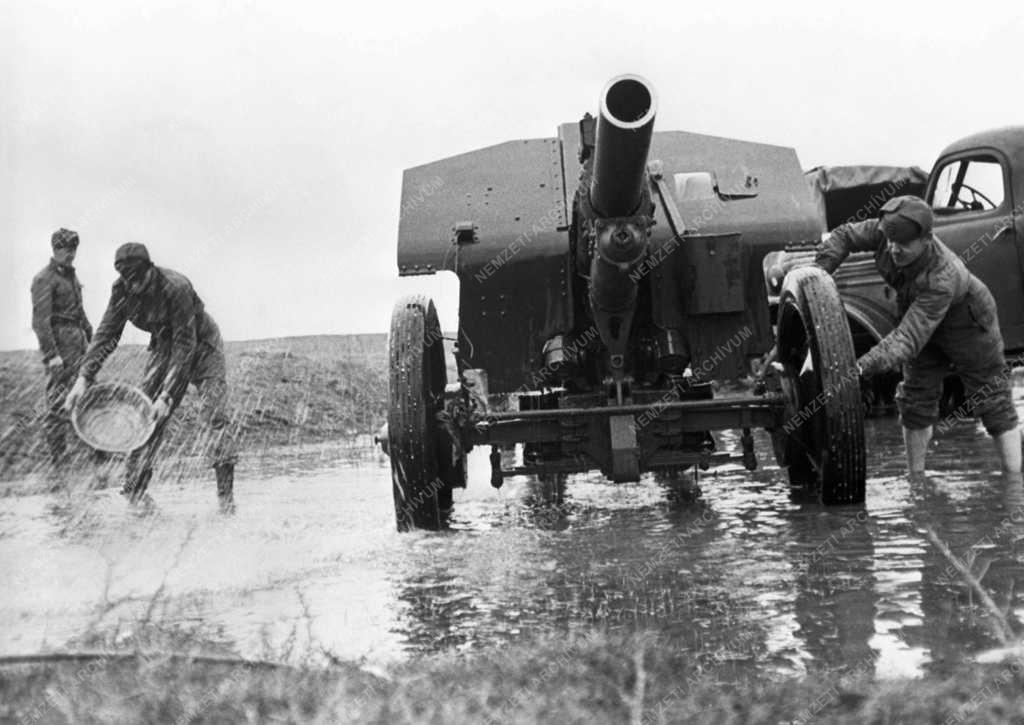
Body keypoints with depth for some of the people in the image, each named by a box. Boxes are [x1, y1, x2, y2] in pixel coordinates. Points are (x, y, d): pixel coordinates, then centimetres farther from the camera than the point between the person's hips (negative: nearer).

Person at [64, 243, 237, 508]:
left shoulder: (176, 288, -34)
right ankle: (134, 490, 3)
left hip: (201, 345, -5)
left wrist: (167, 395, -36)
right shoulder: (122, 290, -17)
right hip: (165, 346, 5)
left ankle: (226, 493, -12)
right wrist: (84, 378, -23)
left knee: (214, 415, -16)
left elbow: (185, 347, -33)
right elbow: (107, 334, -12)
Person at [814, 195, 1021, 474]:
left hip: (966, 327, -6)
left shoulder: (940, 281, -45)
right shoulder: (887, 232, -30)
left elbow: (908, 339, -49)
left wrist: (862, 367, -57)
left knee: (994, 405, 3)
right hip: (917, 313, 7)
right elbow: (844, 236, -13)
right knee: (916, 401, 9)